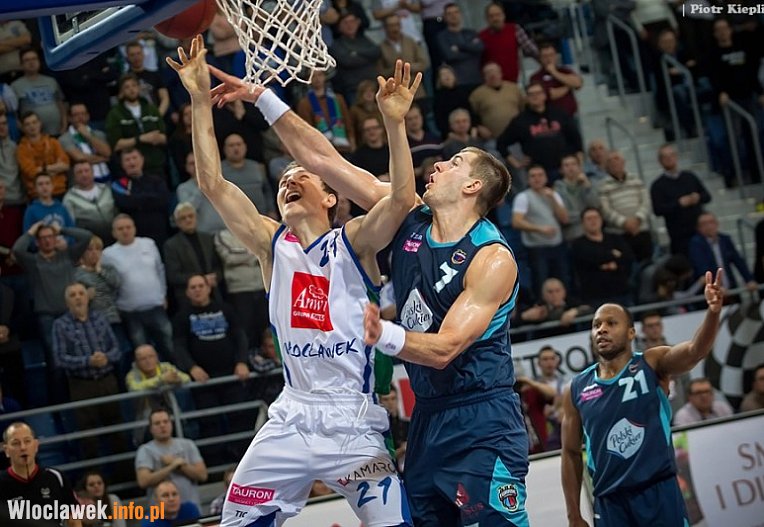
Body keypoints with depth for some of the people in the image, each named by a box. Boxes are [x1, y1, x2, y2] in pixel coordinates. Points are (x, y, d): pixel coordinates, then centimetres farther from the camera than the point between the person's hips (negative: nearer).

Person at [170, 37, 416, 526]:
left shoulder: (353, 242, -2)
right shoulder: (273, 243, 8)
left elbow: (402, 198, -20)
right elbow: (213, 184, 0)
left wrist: (395, 122, -31)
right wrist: (201, 103, -7)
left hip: (353, 421, -4)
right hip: (292, 418, 4)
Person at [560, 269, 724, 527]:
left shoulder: (652, 364, 1)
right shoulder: (576, 390, 8)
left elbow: (695, 350, -19)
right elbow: (571, 453, 14)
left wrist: (713, 312, -40)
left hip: (659, 492, -2)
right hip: (609, 502, 2)